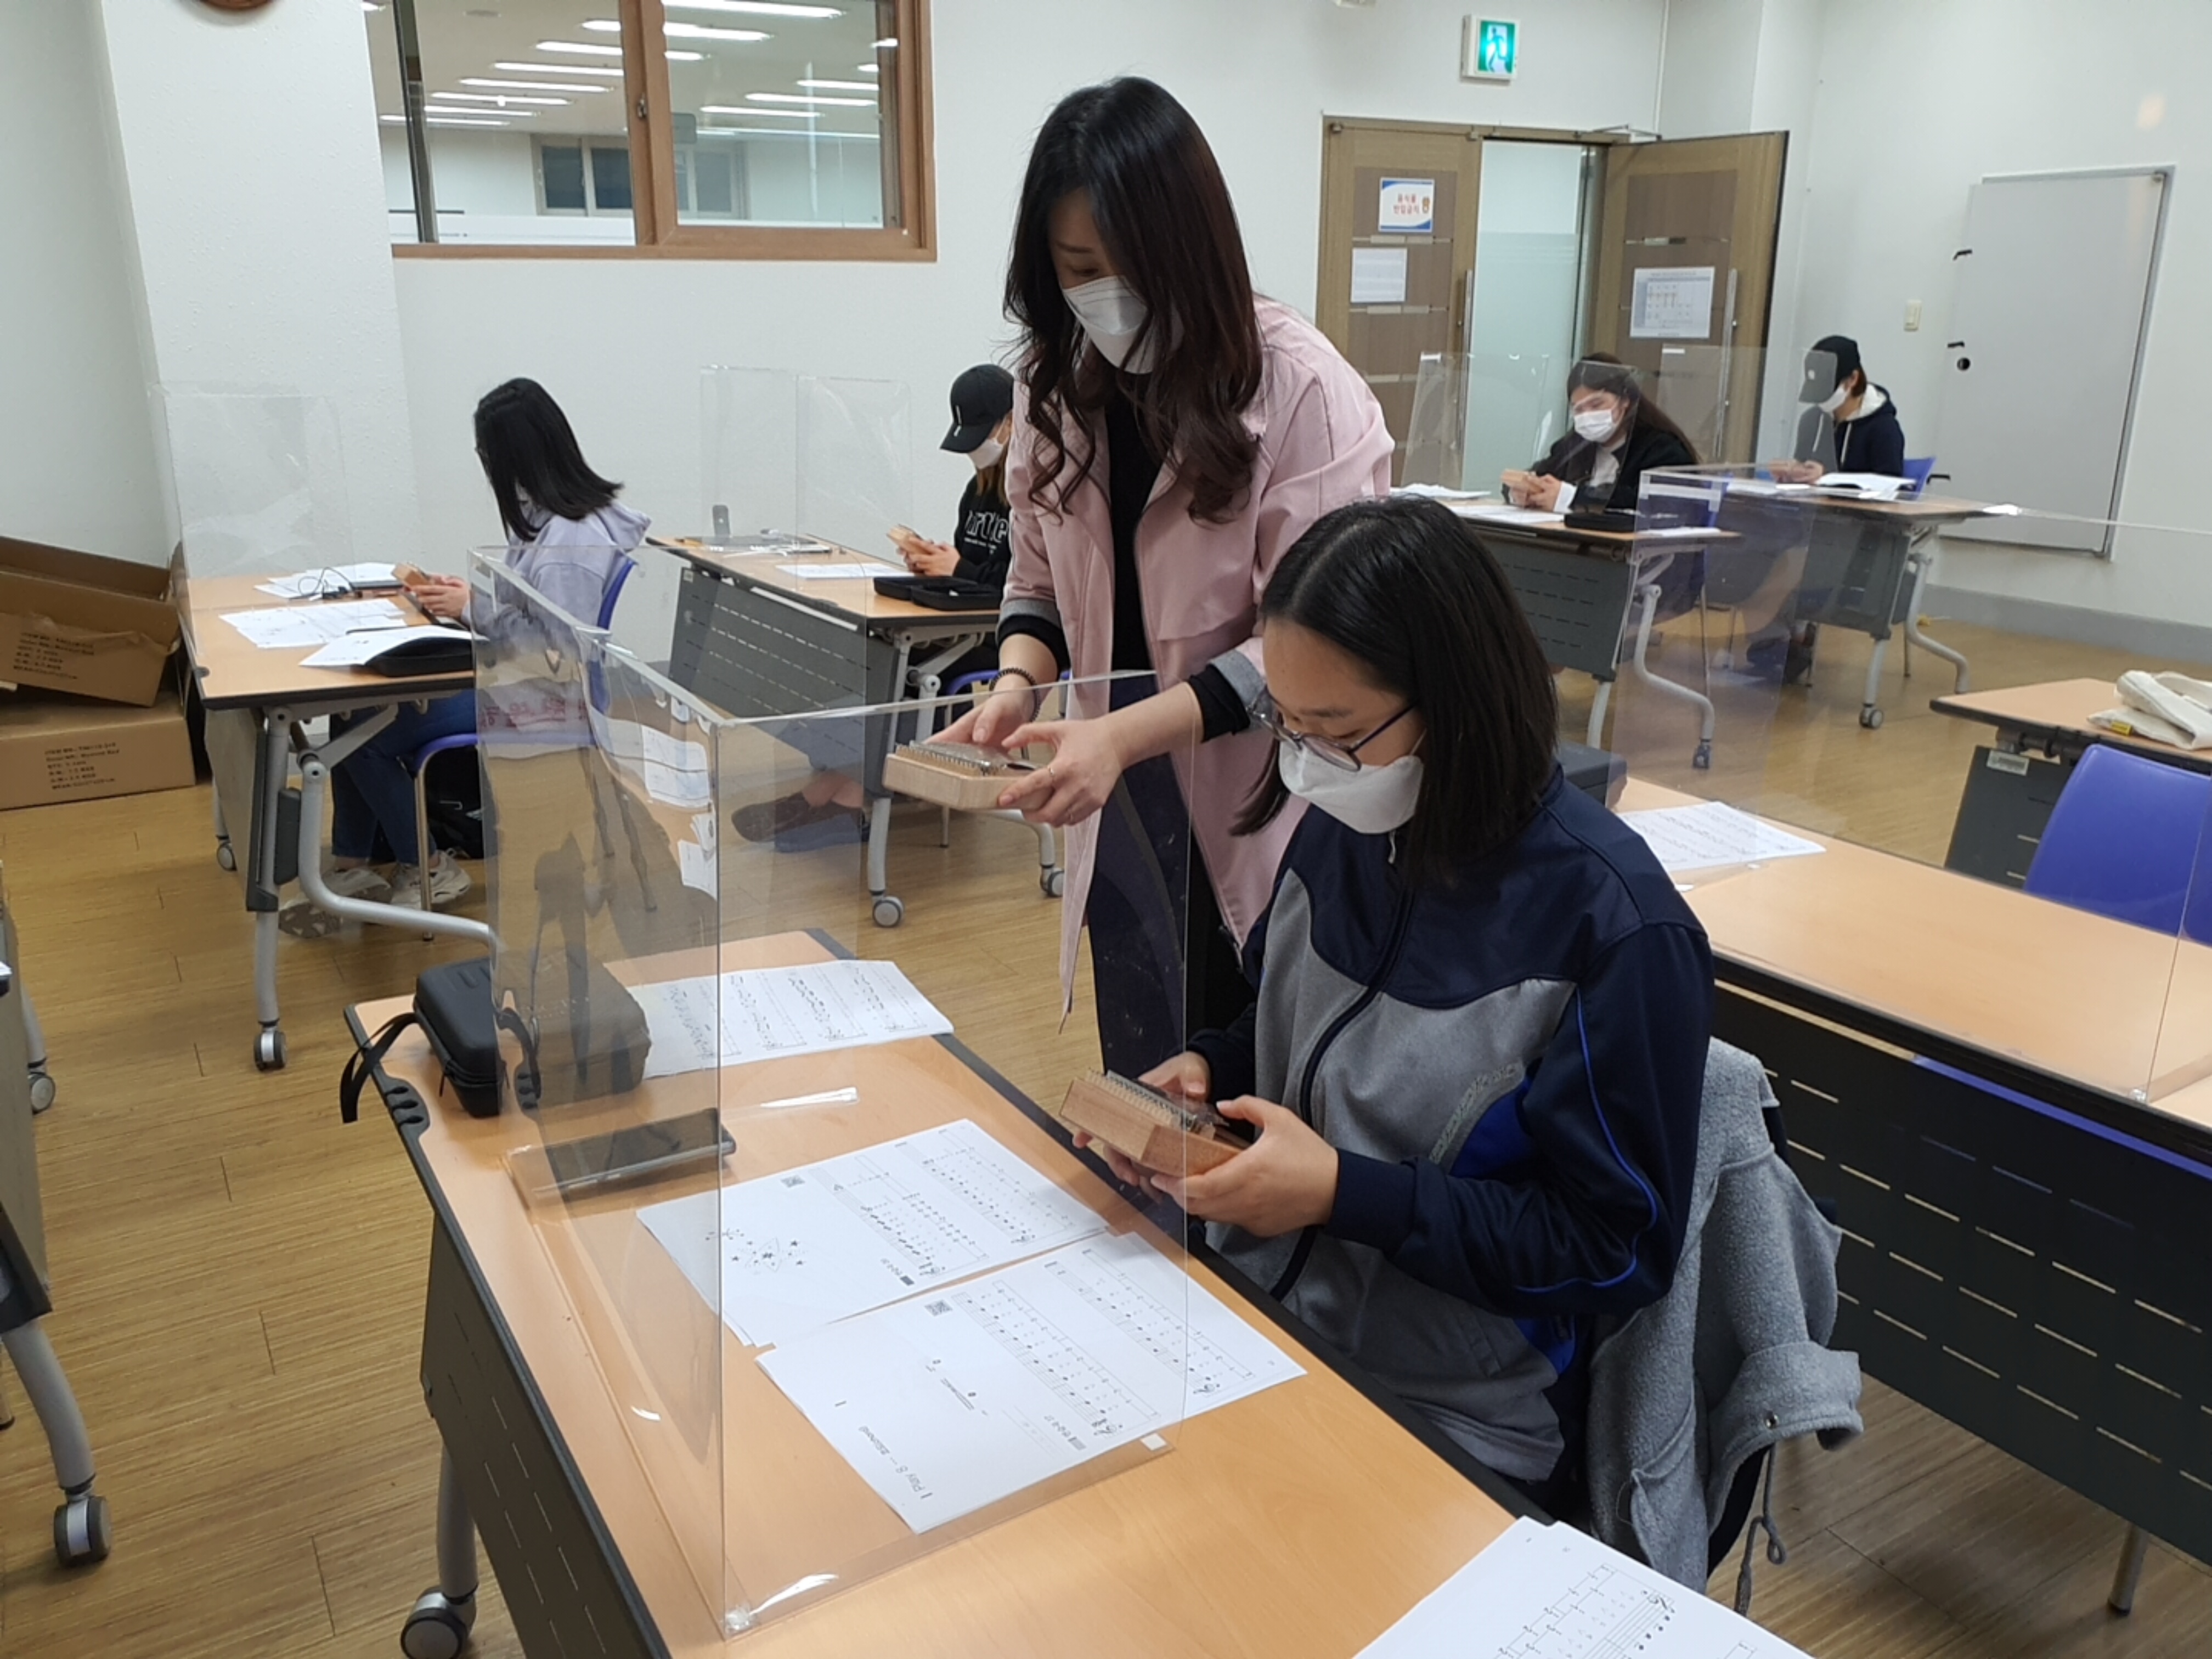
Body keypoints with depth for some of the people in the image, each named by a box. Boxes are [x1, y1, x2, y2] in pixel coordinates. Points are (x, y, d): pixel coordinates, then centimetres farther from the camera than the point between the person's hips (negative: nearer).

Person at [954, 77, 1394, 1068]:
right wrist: (1018, 684, -11)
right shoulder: (1056, 390, 2)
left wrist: (1124, 733, -29)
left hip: (1263, 820, -4)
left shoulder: (1301, 390, -16)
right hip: (1121, 812, 5)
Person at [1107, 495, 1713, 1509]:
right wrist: (1207, 1073, -6)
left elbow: (1617, 1246, -15)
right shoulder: (1336, 834, -1)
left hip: (1456, 1428, -6)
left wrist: (1345, 1195, -23)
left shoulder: (1611, 929, -20)